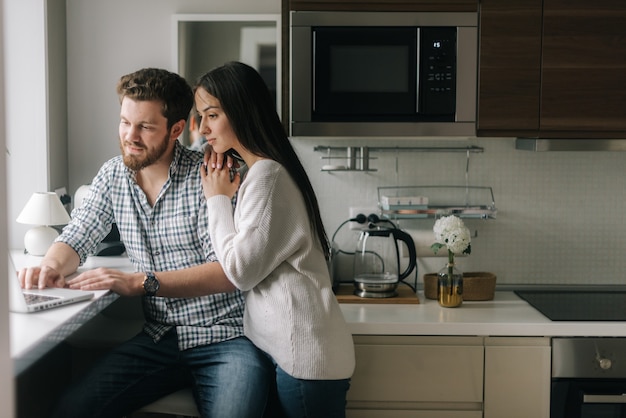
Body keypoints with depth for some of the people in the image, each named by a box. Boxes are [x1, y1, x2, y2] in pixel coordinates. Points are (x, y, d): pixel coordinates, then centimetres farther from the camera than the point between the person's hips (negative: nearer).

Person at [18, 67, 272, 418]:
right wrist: (52, 266, -11)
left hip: (226, 336, -4)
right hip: (161, 337, 5)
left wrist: (140, 282, -26)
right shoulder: (114, 175, 8)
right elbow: (77, 238, 14)